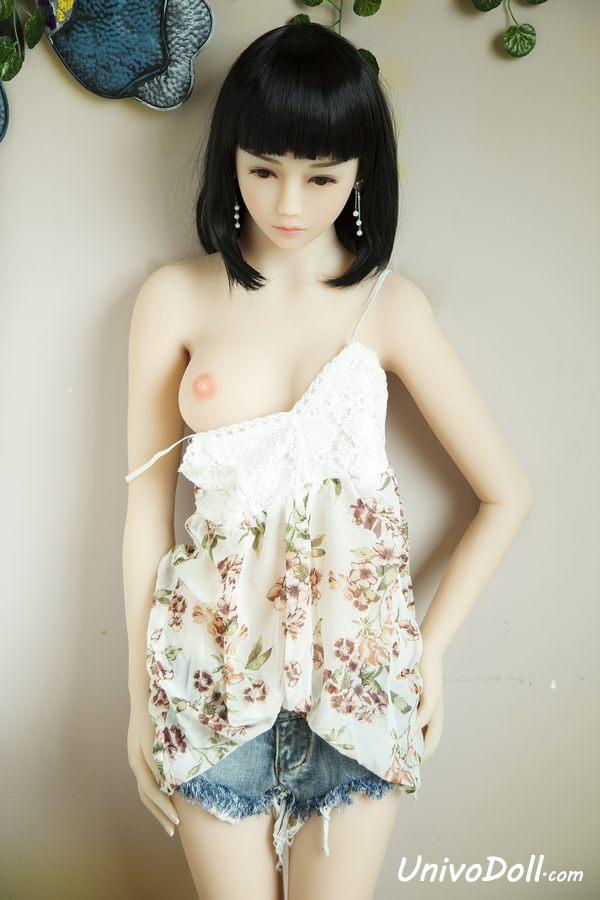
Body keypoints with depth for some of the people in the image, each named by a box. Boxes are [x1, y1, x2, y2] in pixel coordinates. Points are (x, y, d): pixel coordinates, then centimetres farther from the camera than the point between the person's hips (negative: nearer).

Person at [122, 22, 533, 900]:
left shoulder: (390, 304, -3)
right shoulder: (176, 297, -2)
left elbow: (507, 494, 2)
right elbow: (147, 500, 0)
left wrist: (430, 647, -1)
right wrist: (140, 694, 1)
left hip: (357, 657, 0)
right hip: (214, 656, 0)